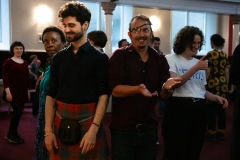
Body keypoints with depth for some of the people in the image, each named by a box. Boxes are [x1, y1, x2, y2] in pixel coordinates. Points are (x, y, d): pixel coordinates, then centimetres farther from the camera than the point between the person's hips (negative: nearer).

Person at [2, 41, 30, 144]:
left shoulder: (25, 62, 11)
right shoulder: (8, 62, -6)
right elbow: (5, 77, -11)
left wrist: (28, 90, 14)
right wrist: (7, 91, -18)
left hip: (22, 91, 6)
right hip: (13, 91, -6)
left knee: (18, 112, 7)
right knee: (18, 111, -12)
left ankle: (13, 134, 19)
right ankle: (10, 135, 4)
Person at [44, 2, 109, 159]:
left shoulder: (99, 57, -3)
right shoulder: (58, 58, 6)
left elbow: (103, 95, -8)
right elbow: (51, 95, 5)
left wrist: (93, 129, -17)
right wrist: (48, 130, -1)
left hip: (88, 121, -3)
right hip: (61, 121, 3)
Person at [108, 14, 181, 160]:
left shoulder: (160, 59, 3)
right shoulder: (119, 56, -8)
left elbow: (164, 96, 2)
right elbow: (115, 90, -16)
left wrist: (166, 88, -21)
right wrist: (138, 89, -33)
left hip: (149, 128, 4)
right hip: (123, 129, -3)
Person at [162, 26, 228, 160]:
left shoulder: (199, 62, 15)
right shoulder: (171, 59, -2)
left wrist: (216, 97, 2)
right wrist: (195, 68, -20)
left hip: (199, 109, 6)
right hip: (179, 108, -6)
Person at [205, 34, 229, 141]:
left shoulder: (210, 54, -8)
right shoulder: (225, 55, 9)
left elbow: (208, 71, -10)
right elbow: (227, 72, 10)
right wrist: (226, 83, 18)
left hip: (213, 83, -6)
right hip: (223, 84, 6)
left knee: (211, 109, -1)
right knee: (221, 108, 10)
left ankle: (211, 133, 4)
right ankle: (221, 132, 18)